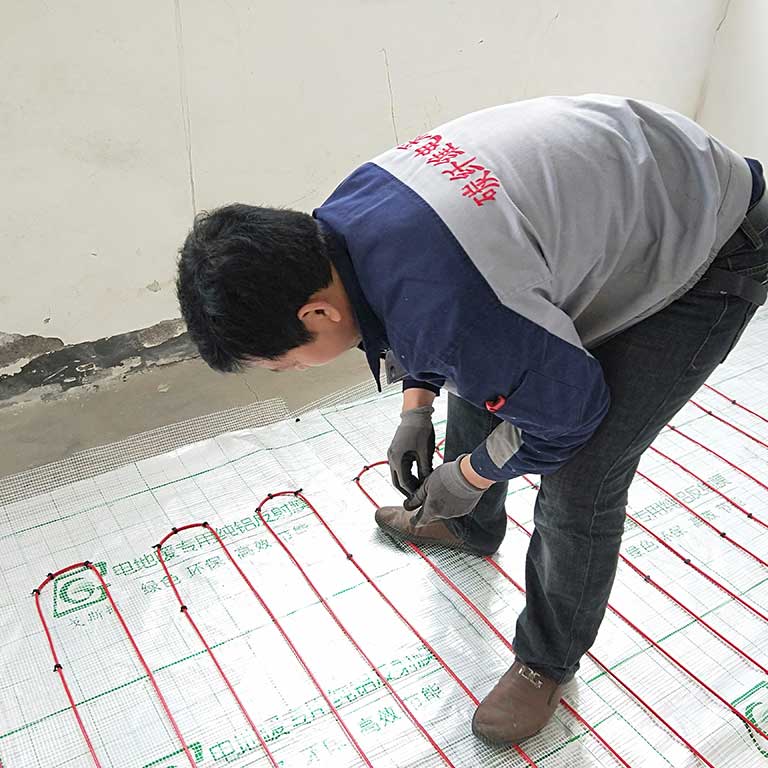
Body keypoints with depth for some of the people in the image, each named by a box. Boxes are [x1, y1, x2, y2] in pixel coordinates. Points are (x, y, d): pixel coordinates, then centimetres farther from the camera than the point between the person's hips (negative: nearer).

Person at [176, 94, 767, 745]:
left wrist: (469, 475, -8)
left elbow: (568, 408, -23)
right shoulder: (339, 219, -13)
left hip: (709, 255, -8)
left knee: (578, 484, -11)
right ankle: (468, 526, 47)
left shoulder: (449, 309, -41)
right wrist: (415, 410, 5)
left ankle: (548, 662, 18)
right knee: (475, 381, 18)